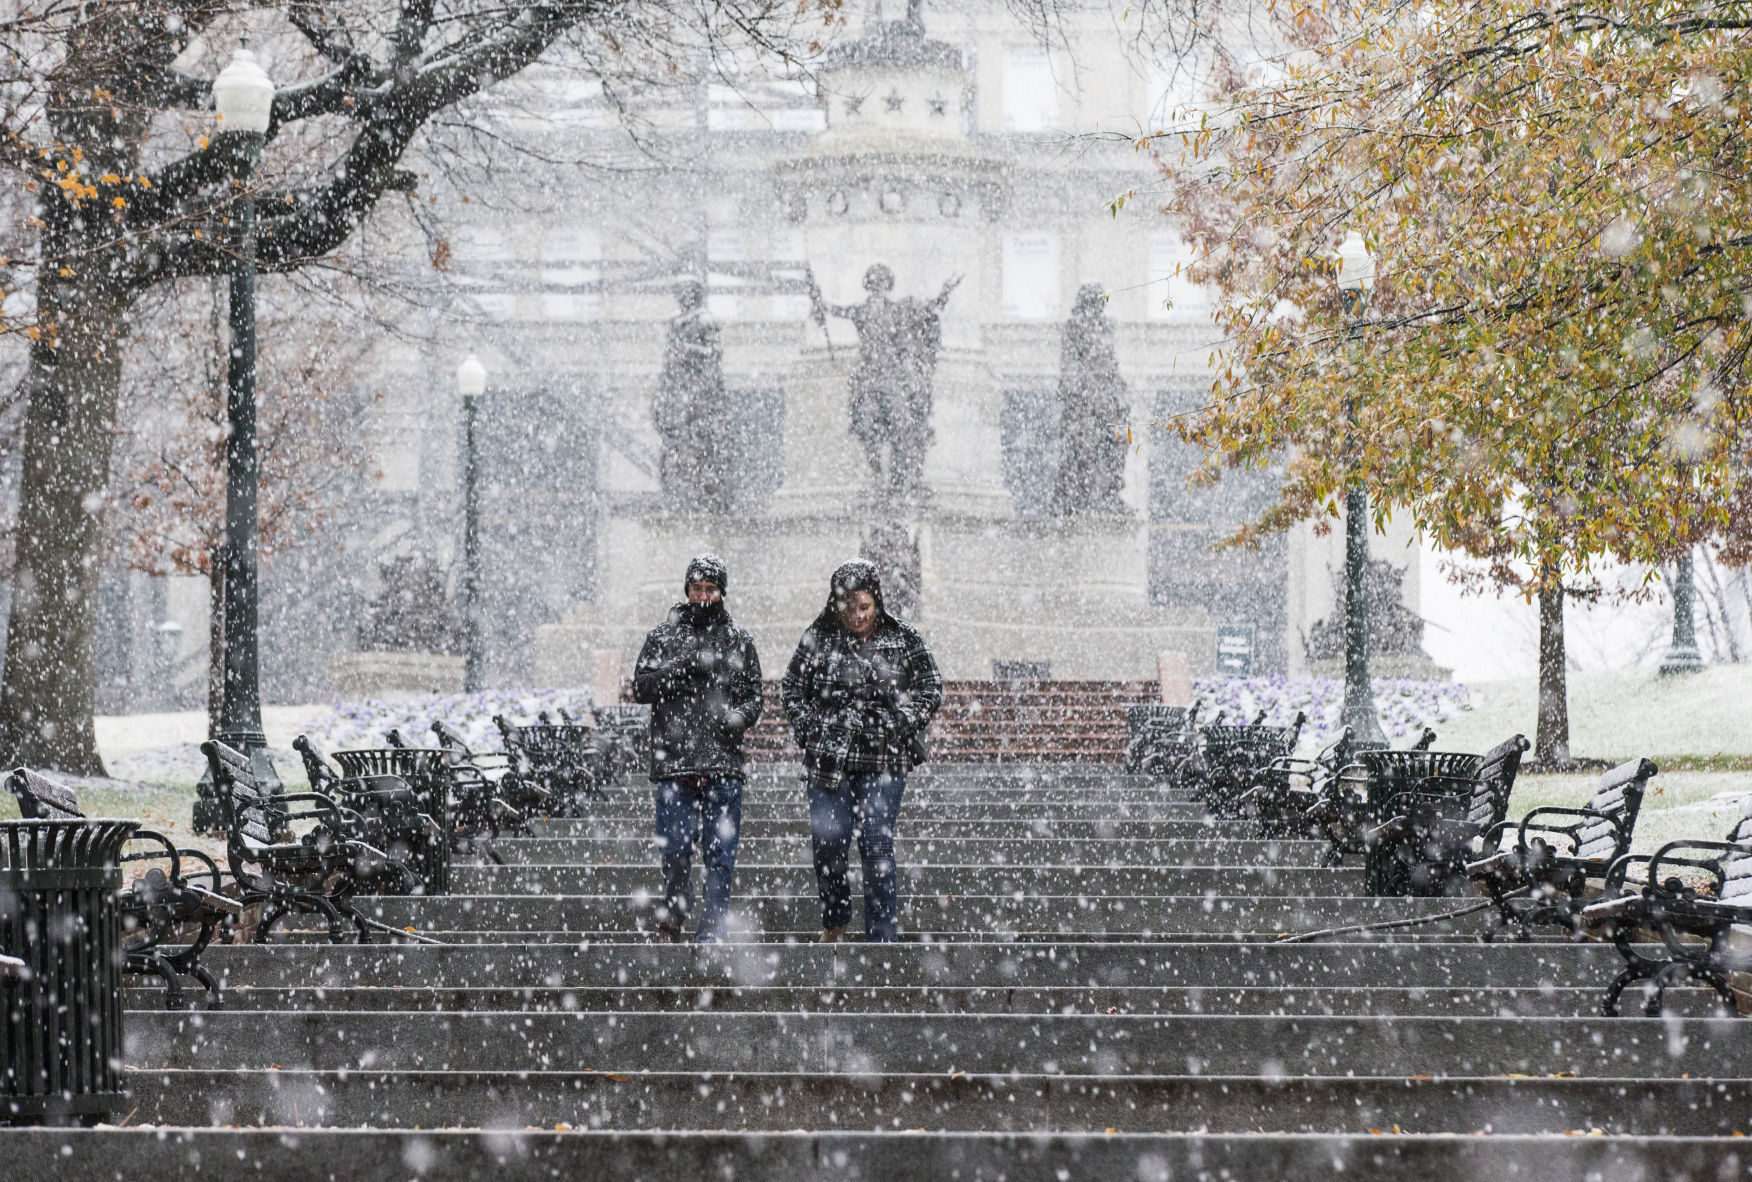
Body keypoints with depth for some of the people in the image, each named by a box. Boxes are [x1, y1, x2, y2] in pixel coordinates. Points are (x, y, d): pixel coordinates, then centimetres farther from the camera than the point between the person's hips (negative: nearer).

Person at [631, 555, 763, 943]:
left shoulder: (739, 642, 13)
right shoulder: (663, 637, 10)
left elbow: (754, 697, 12)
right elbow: (641, 688, 1)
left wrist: (741, 715, -10)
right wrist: (682, 668, -13)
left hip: (724, 766, 1)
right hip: (674, 763, -1)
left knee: (721, 853, -1)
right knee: (675, 847, -4)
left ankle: (711, 933, 4)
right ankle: (674, 910, 19)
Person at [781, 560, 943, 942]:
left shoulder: (903, 639, 4)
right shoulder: (818, 638, 5)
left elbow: (931, 689, 8)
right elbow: (792, 689, 13)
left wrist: (898, 725, -5)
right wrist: (810, 731, 1)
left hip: (884, 761, -1)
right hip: (828, 761, 1)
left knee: (877, 846, -8)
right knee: (828, 843, -2)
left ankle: (882, 938, -3)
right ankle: (834, 921, 22)